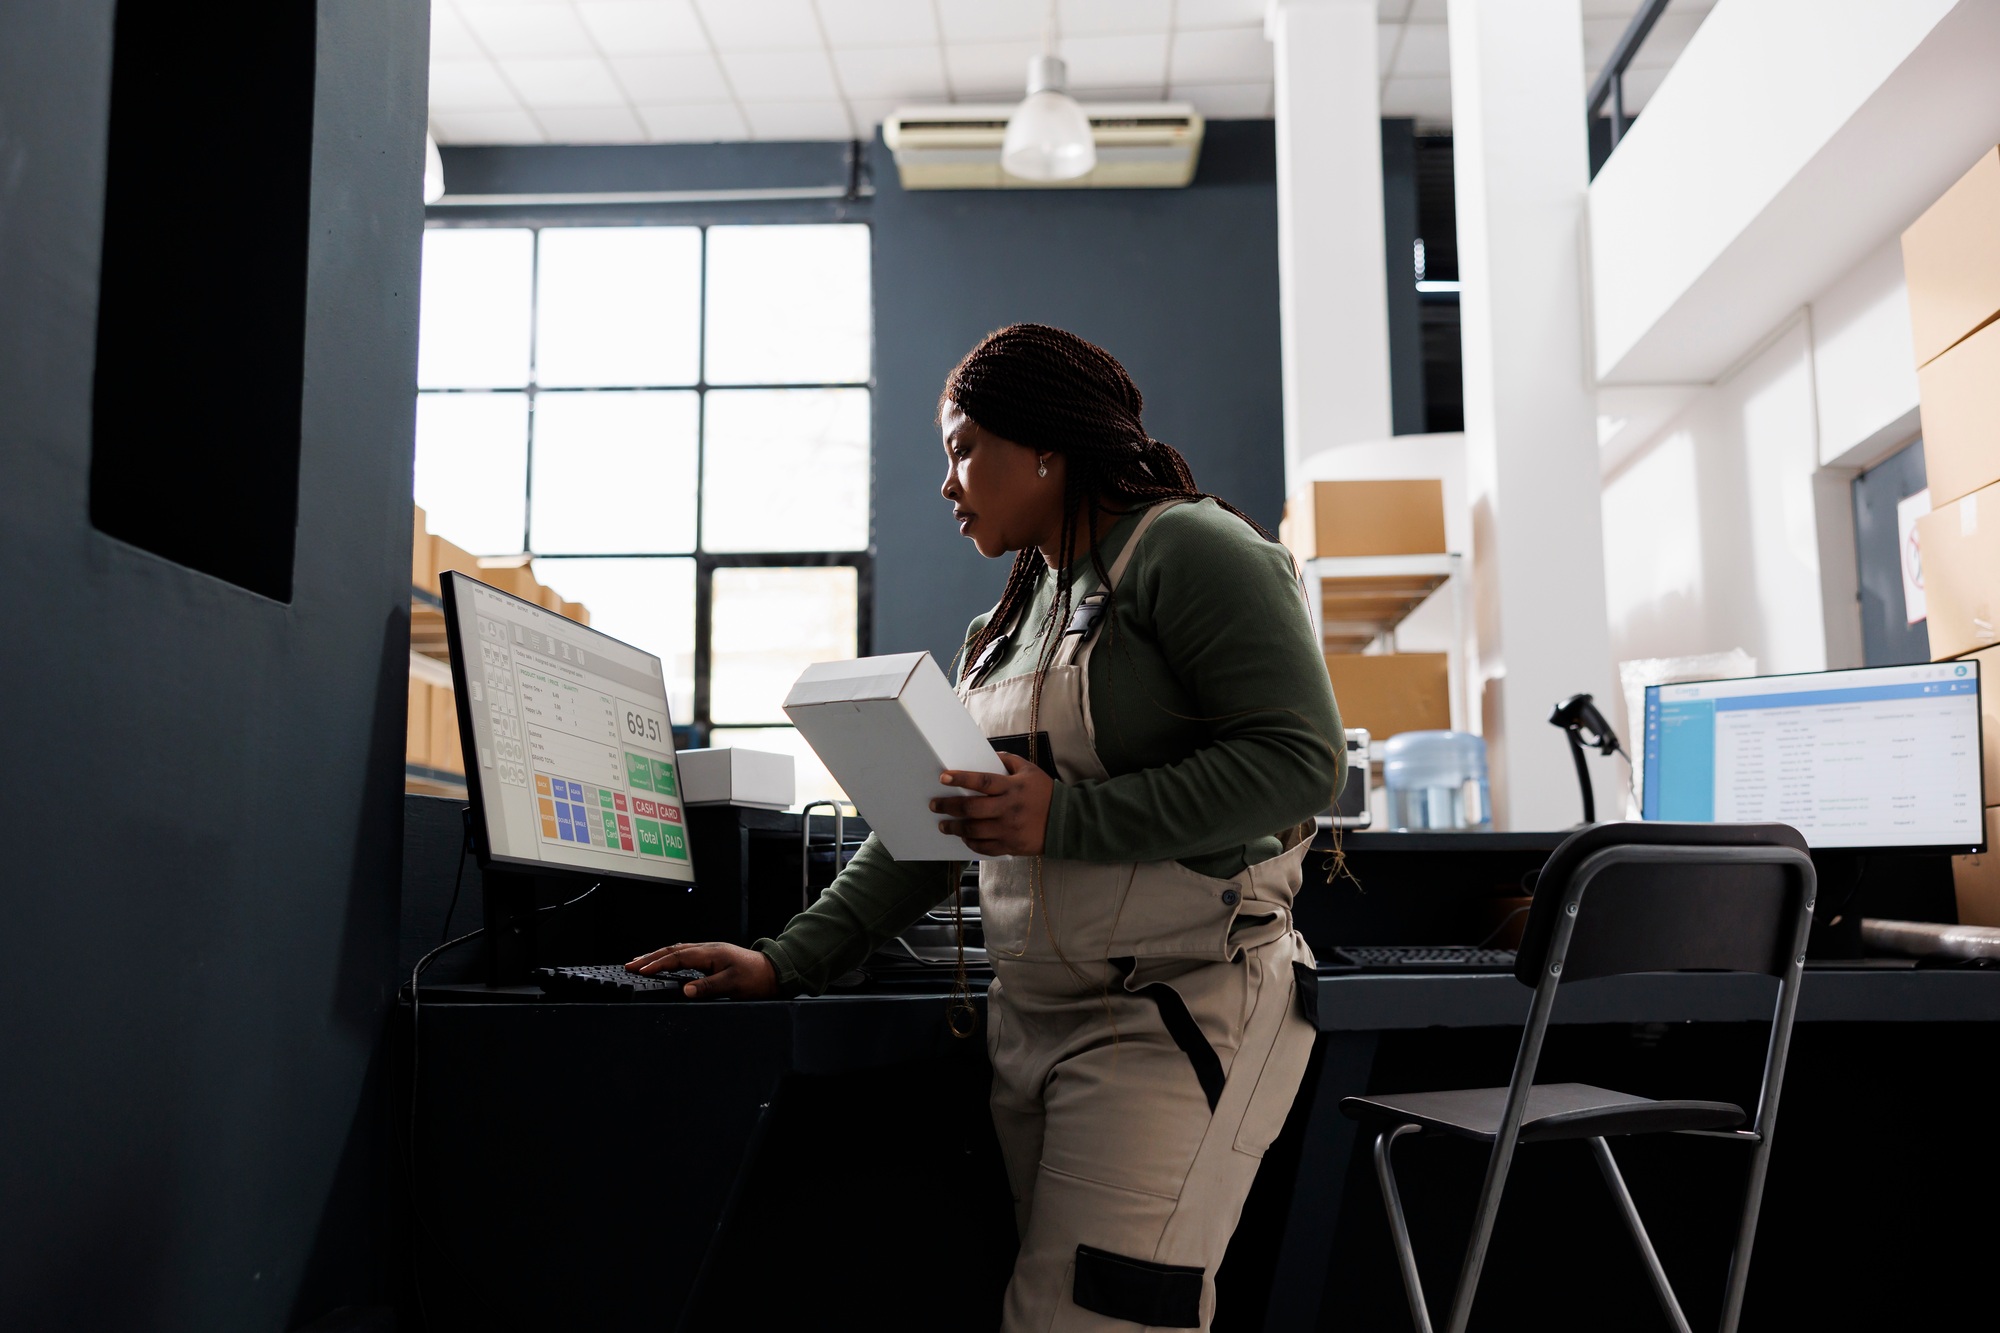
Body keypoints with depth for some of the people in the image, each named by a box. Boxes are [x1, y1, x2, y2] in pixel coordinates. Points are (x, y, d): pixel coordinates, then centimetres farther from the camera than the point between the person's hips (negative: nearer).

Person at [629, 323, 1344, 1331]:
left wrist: (1061, 820, -22)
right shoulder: (1010, 621, 18)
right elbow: (932, 821, 16)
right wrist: (790, 961, 7)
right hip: (1031, 1015, 8)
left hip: (1181, 1012, -8)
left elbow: (1299, 759, -18)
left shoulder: (1188, 550, -7)